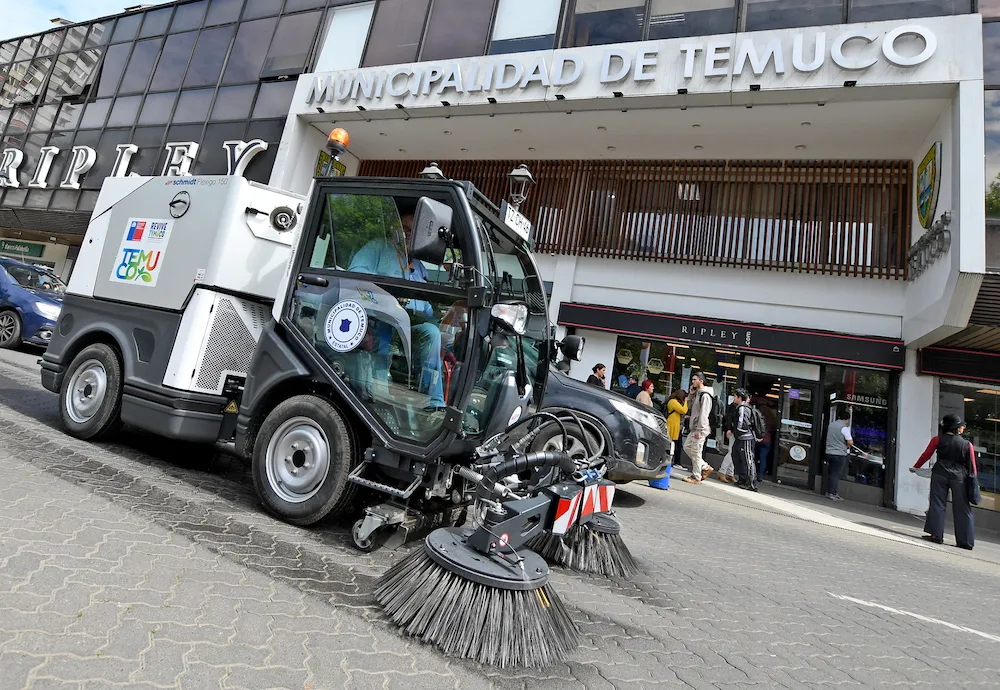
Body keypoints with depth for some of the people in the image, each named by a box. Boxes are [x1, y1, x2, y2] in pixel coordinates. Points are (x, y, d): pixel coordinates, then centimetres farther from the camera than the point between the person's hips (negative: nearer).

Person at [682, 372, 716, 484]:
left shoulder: (705, 395, -15)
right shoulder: (697, 393, 15)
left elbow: (703, 414, -20)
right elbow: (689, 405, 21)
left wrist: (700, 430, -22)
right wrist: (691, 394, 7)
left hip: (700, 429, -10)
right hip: (694, 428, 10)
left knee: (696, 452, -5)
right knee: (687, 447, 15)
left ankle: (696, 478, 4)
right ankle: (706, 467, 21)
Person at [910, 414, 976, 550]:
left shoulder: (938, 439, 1)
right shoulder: (968, 445, 3)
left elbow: (926, 455, 4)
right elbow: (972, 466, 3)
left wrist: (915, 467, 17)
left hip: (940, 473, -1)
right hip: (960, 476, 1)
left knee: (937, 503, 3)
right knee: (962, 508, 7)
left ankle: (936, 534, 0)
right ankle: (966, 541, 11)